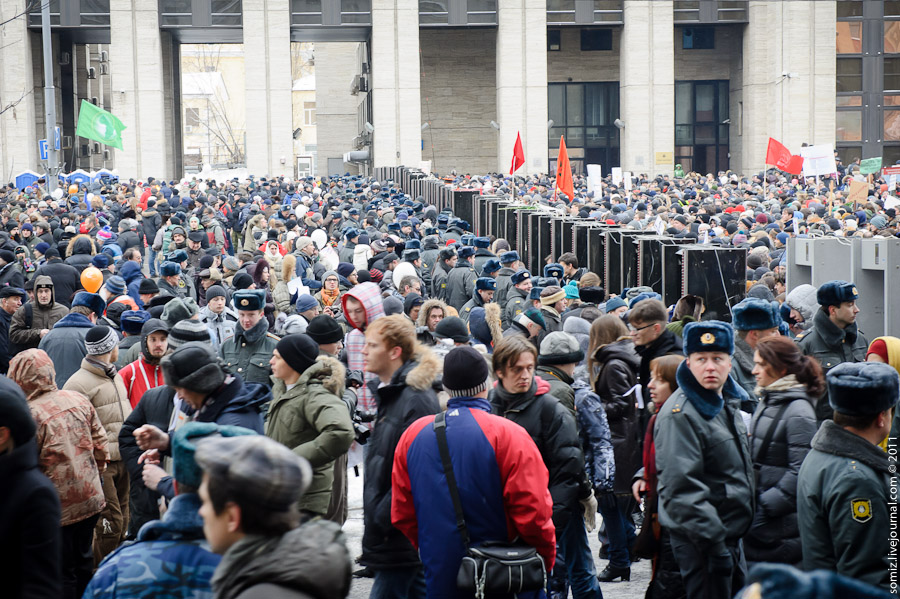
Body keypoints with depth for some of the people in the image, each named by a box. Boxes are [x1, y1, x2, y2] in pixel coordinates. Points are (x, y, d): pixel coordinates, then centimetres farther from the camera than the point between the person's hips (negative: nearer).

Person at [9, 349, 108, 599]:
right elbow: (101, 447, 7)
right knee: (83, 561, 22)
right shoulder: (79, 400, 1)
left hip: (59, 508, -7)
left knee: (62, 572, 6)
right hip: (90, 500, 7)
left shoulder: (29, 415, -19)